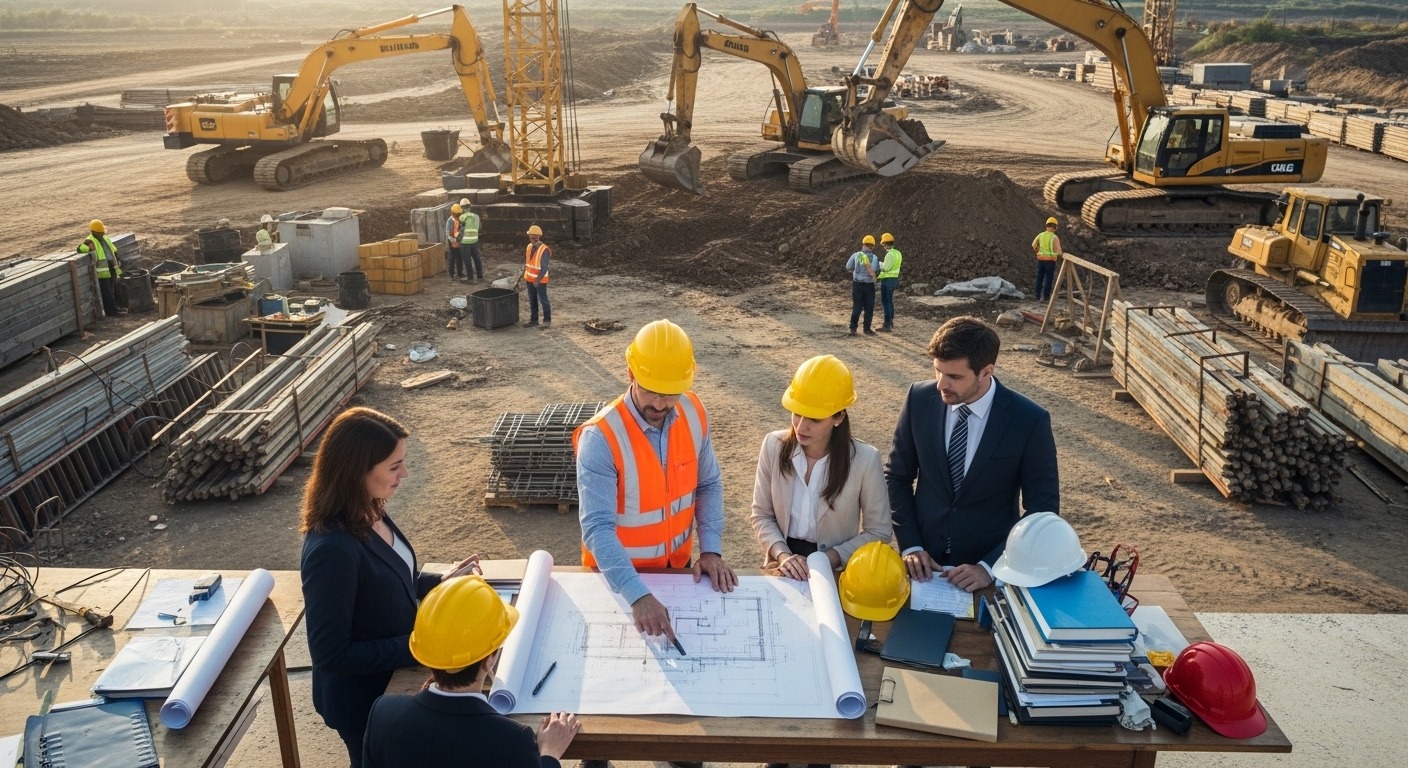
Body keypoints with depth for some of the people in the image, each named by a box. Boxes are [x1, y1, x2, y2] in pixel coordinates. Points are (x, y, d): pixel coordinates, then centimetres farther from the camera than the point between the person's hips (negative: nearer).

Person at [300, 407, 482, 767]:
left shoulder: (368, 513, -8)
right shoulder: (332, 549, -34)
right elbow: (330, 654, -29)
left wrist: (440, 582, -3)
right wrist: (417, 646, -26)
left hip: (393, 679, 8)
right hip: (363, 697, -8)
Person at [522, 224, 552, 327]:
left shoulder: (544, 250, -19)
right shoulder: (529, 247, 3)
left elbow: (544, 267, -22)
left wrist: (538, 280, -24)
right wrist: (524, 274, 10)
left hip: (540, 281, -7)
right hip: (529, 279, 7)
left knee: (543, 300, 2)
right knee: (532, 300, 14)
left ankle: (547, 320, 14)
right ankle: (533, 320, 23)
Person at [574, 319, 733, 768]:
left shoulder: (692, 413, -12)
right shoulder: (600, 438, -30)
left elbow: (708, 485, 0)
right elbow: (597, 528, -35)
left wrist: (711, 547, -11)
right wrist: (638, 595, -44)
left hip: (678, 566, 5)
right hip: (618, 576, -5)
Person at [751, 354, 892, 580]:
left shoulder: (865, 459, -12)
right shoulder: (773, 446, -6)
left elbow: (878, 532, -3)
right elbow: (762, 515, 2)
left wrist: (828, 560, -12)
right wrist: (782, 555, -13)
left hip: (836, 573, -1)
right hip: (784, 569, 1)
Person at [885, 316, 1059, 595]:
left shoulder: (1030, 421, -16)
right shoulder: (920, 399, -10)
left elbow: (1042, 512, -10)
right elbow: (897, 477, 1)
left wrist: (990, 567, -17)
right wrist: (909, 546, -8)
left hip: (989, 569, -2)